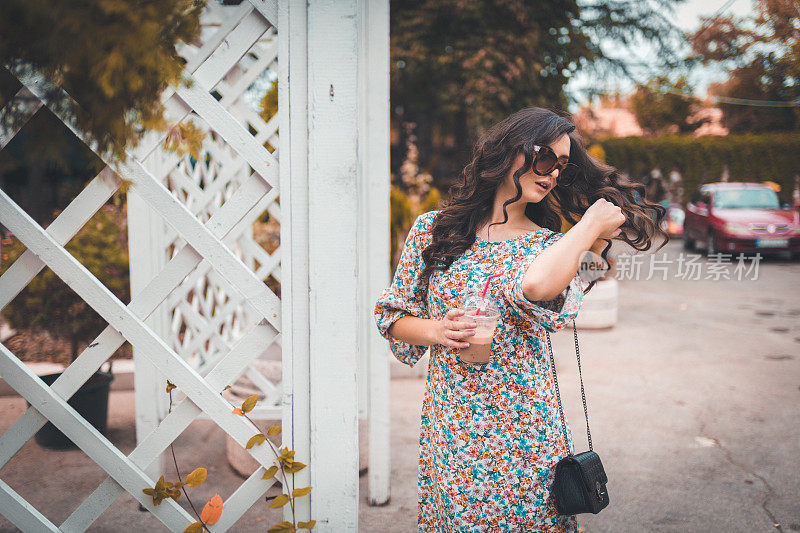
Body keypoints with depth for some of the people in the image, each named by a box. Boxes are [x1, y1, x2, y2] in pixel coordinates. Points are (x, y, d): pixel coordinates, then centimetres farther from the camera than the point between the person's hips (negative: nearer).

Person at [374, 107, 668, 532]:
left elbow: (537, 288, -26)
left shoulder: (551, 245, 0)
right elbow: (392, 316, 9)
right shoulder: (432, 229, 4)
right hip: (448, 430, 1)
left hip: (522, 432, -1)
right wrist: (436, 331, -9)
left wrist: (589, 226, -14)